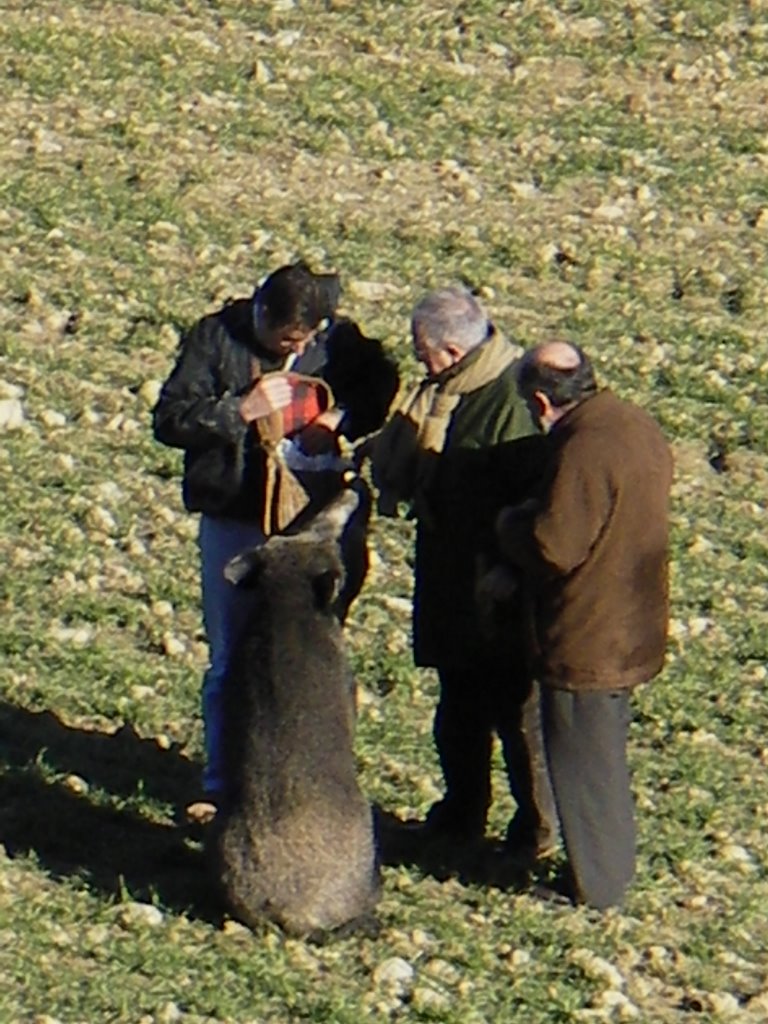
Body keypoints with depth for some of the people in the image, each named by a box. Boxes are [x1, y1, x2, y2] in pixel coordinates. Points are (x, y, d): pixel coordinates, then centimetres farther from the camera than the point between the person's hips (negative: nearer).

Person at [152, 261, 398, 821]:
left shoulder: (339, 342, -4)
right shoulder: (216, 338, -8)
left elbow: (383, 393, 11)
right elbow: (169, 419, -10)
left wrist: (342, 417, -9)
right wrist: (241, 410, -22)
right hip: (234, 523, -1)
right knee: (231, 660, 8)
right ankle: (221, 786, 18)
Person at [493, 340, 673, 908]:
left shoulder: (585, 449, -27)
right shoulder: (640, 427, 3)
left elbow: (553, 547, -26)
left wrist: (510, 523, -7)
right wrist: (536, 518, 12)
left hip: (585, 640, -9)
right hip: (629, 628, 9)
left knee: (582, 763, 5)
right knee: (606, 751, 23)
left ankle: (596, 886, 15)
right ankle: (616, 865, 34)